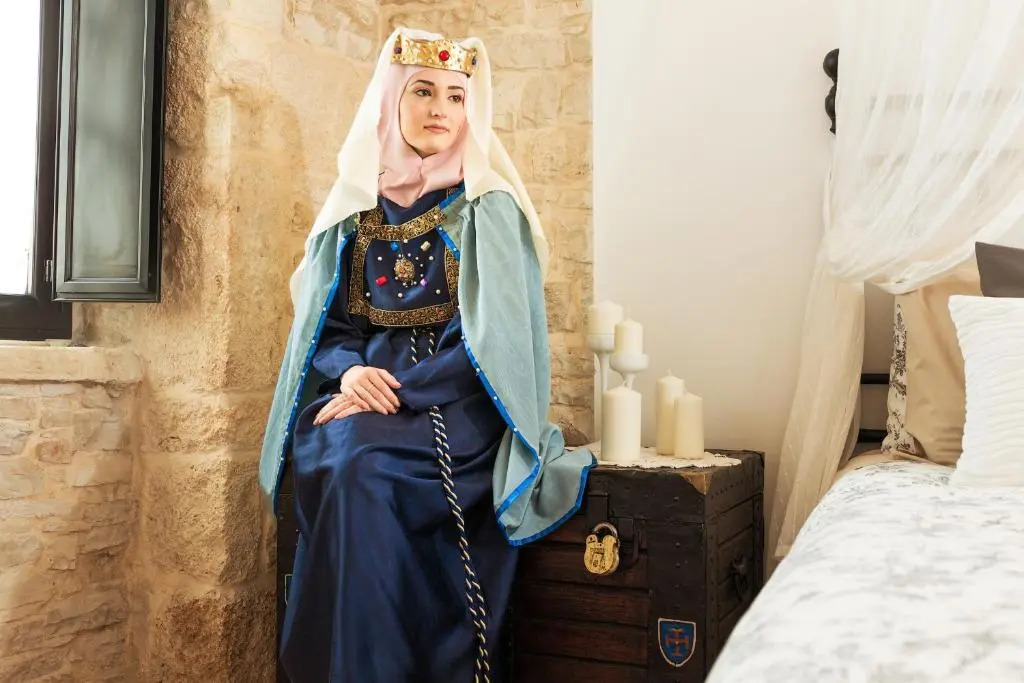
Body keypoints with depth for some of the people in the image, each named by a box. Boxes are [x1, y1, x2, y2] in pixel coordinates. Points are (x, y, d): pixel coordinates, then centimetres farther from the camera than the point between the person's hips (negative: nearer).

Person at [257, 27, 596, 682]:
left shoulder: (490, 209, 3)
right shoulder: (354, 209, 12)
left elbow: (495, 338, -7)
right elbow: (323, 325, 12)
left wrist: (398, 391, -17)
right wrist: (350, 371, -12)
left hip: (456, 402, -2)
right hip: (357, 391, 3)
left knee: (365, 474, -32)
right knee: (347, 466, -31)